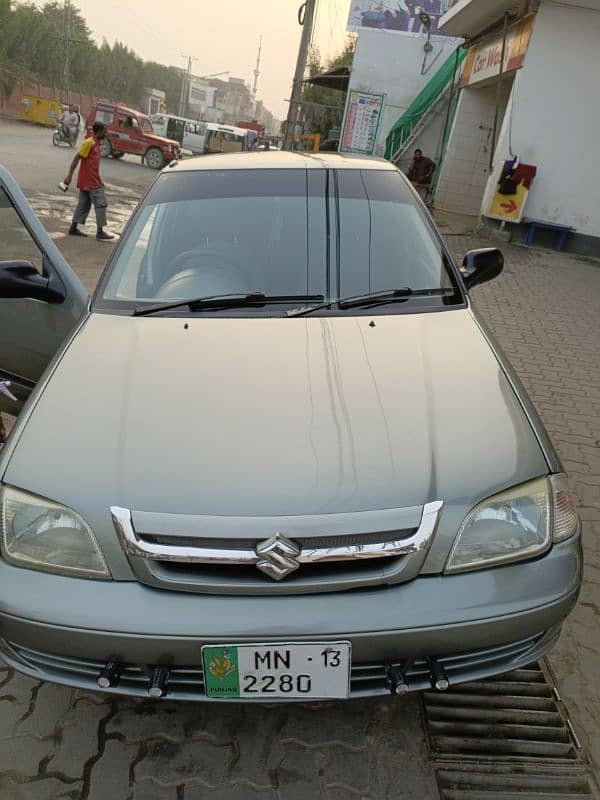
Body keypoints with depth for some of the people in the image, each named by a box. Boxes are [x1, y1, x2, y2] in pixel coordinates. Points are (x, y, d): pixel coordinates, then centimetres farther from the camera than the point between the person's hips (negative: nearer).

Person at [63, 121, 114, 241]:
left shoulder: (96, 143, 13)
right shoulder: (89, 142, -14)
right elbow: (76, 158, -16)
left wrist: (99, 180, 24)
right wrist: (69, 176, -19)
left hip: (86, 181, 9)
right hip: (90, 181, -9)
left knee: (83, 204, 13)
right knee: (101, 204, -7)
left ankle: (73, 228, 18)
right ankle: (100, 232, -6)